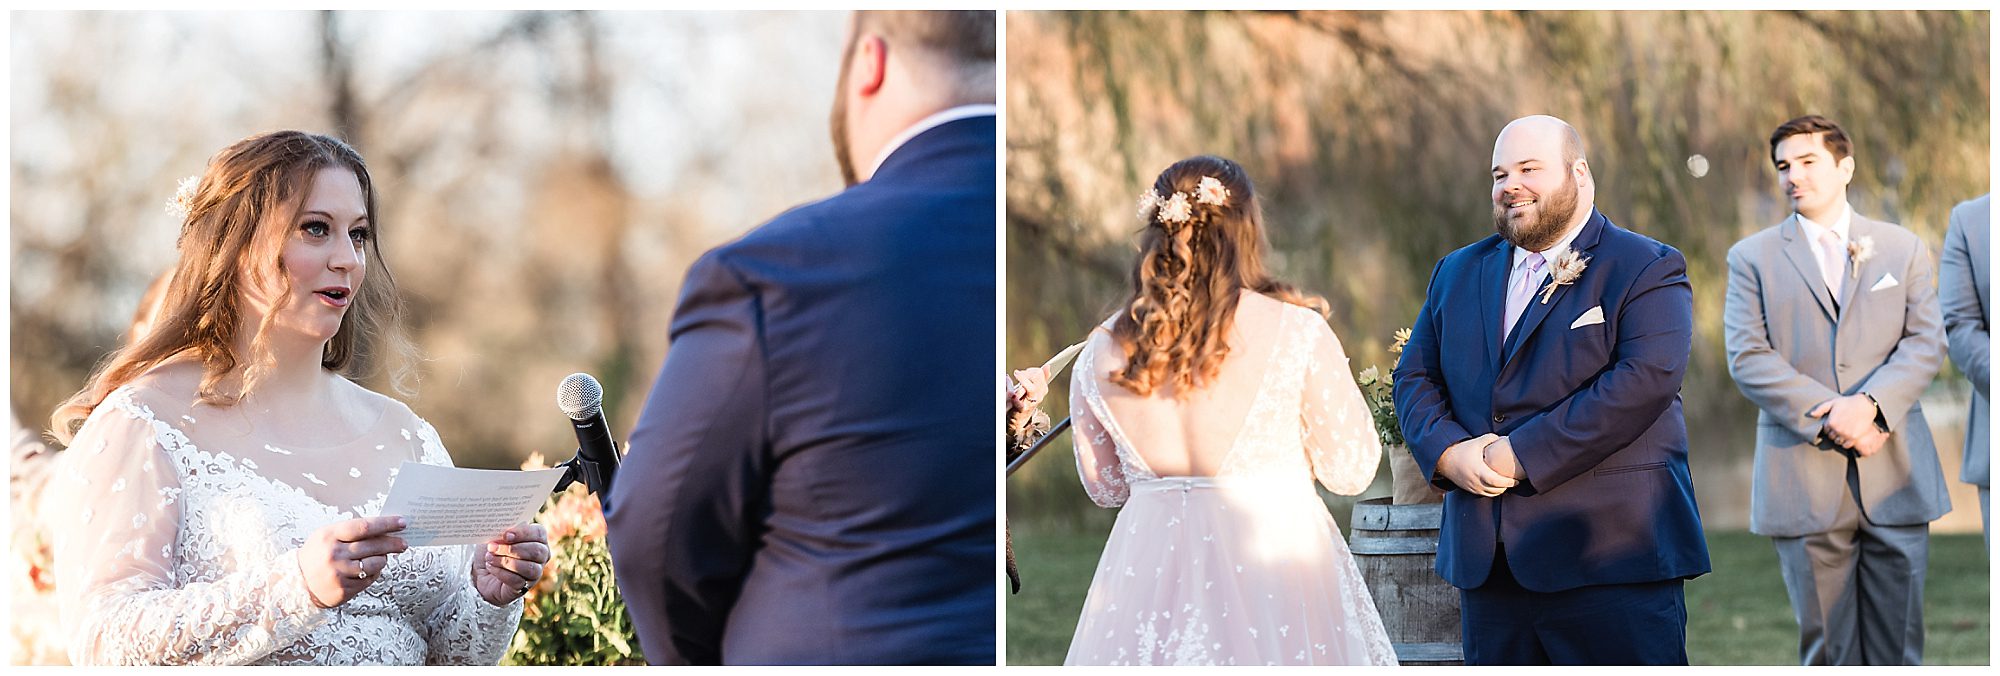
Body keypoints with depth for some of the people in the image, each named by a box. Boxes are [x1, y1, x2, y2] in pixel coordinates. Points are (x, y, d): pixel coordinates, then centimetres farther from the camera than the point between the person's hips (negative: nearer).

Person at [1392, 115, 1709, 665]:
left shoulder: (1647, 269, -2)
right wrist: (1446, 452, -6)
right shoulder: (1457, 273, 18)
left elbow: (1645, 380, -16)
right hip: (1488, 560, 6)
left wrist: (1523, 455, -18)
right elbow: (1415, 376, 17)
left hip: (1611, 558, -6)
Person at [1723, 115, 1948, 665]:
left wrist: (1869, 403, -15)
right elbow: (1748, 358, -2)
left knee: (1898, 649, 1)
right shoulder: (1752, 257, 9)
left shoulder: (1903, 249, 14)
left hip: (1896, 478, 1)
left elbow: (1926, 343, 3)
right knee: (1828, 651, 1)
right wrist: (1828, 418, -14)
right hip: (1804, 484, -1)